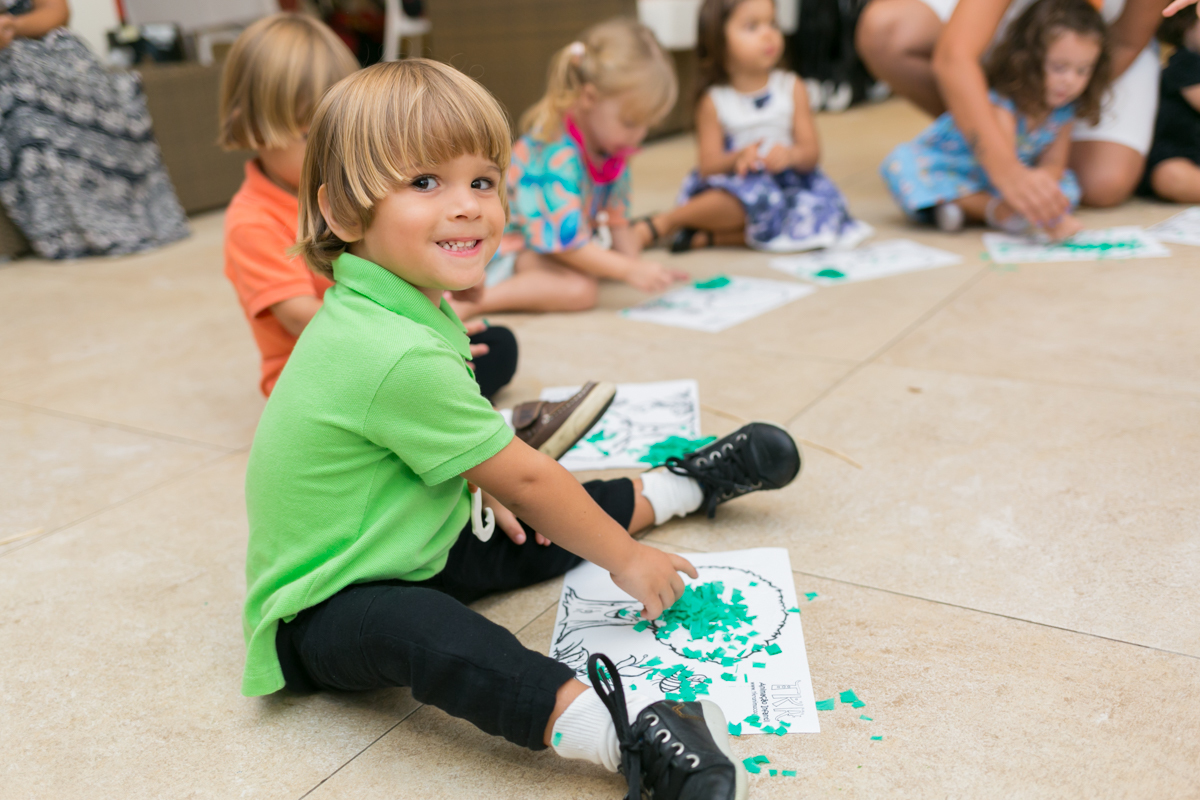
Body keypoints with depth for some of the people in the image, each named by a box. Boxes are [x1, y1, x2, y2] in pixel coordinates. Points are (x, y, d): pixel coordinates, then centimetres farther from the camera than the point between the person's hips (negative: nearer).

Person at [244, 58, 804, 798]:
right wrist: (624, 559, -8)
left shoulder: (379, 310, -1)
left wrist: (487, 488, 15)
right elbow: (525, 479, -20)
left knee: (537, 535, 14)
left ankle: (674, 489, 35)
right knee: (414, 626, -40)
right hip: (324, 610, -10)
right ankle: (620, 729, -59)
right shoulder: (399, 358, -31)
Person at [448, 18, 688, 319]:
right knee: (579, 289, -32)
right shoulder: (556, 155, -31)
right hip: (508, 245, -10)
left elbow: (616, 218, 7)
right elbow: (564, 241, -31)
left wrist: (635, 259, -9)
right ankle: (467, 302, -33)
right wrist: (630, 270, -30)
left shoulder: (614, 148, -1)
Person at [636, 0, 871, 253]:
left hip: (787, 182, 3)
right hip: (737, 186, -3)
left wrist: (791, 155, -25)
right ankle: (662, 223, -22)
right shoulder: (714, 102, -1)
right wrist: (736, 159, -28)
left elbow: (812, 152, -1)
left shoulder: (791, 88, 4)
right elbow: (708, 166, -6)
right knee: (753, 196, -37)